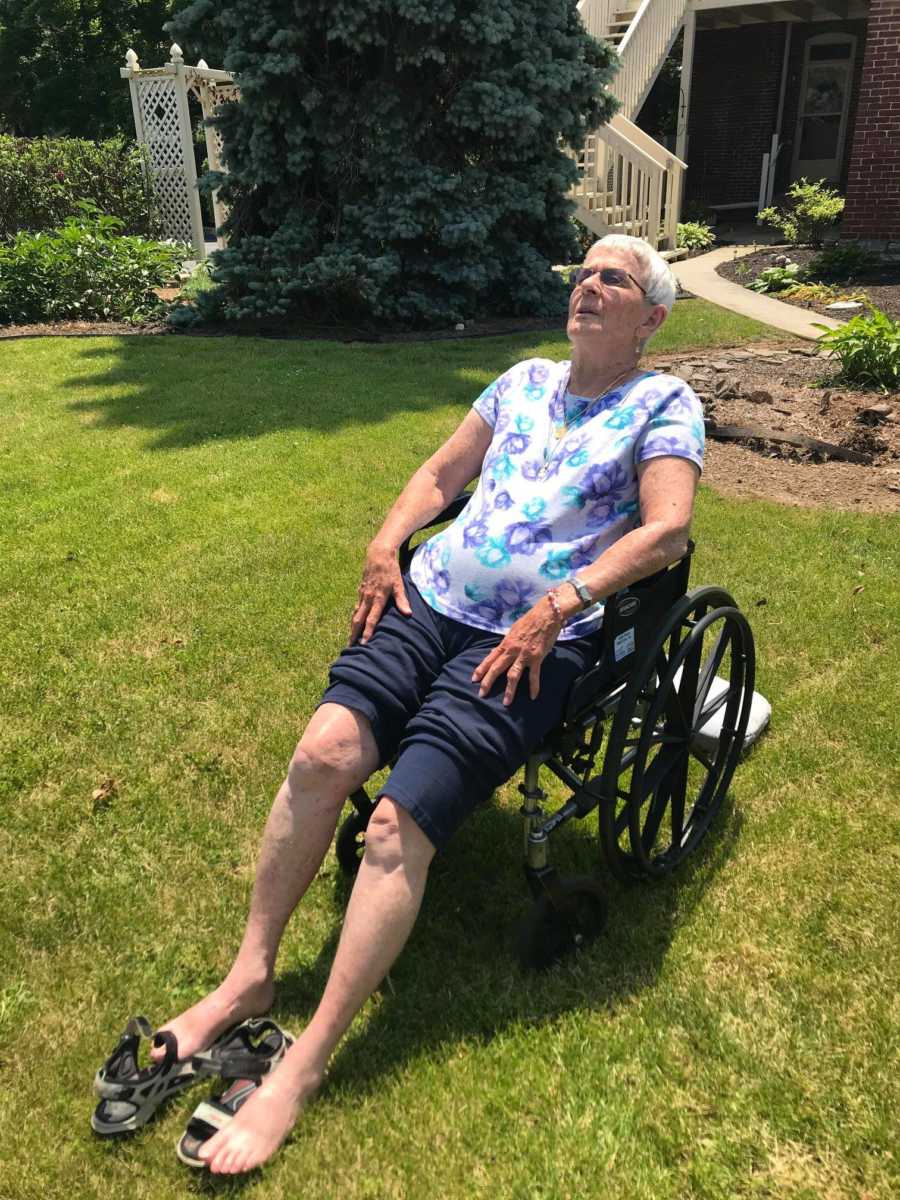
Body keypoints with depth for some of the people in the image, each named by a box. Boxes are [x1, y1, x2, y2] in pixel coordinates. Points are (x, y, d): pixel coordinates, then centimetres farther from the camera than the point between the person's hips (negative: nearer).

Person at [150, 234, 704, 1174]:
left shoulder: (663, 404, 7)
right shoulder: (524, 381, 22)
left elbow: (666, 530, -8)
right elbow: (439, 475, 26)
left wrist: (554, 610, -17)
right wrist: (385, 543, 7)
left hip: (536, 638, -4)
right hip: (434, 597, 5)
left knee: (398, 824, -21)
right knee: (324, 750, -21)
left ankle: (302, 1068, -10)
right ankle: (249, 977, -3)